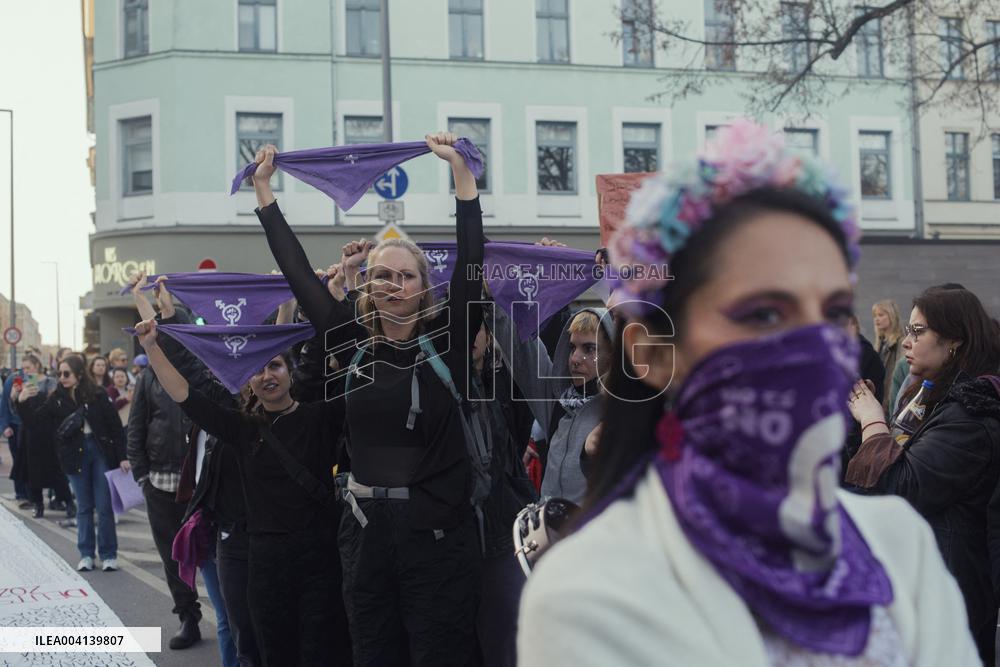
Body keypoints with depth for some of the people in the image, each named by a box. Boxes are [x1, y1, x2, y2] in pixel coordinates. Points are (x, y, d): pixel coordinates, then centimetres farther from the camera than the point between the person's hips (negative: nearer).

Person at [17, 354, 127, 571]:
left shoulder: (97, 395, -6)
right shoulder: (57, 398, 1)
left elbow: (115, 426, -5)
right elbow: (35, 423, -1)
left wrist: (122, 457, -8)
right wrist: (22, 403, -18)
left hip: (101, 450, -2)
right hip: (75, 455, 2)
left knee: (104, 506, 1)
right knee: (84, 507, 9)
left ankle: (109, 555, 10)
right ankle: (86, 555, 17)